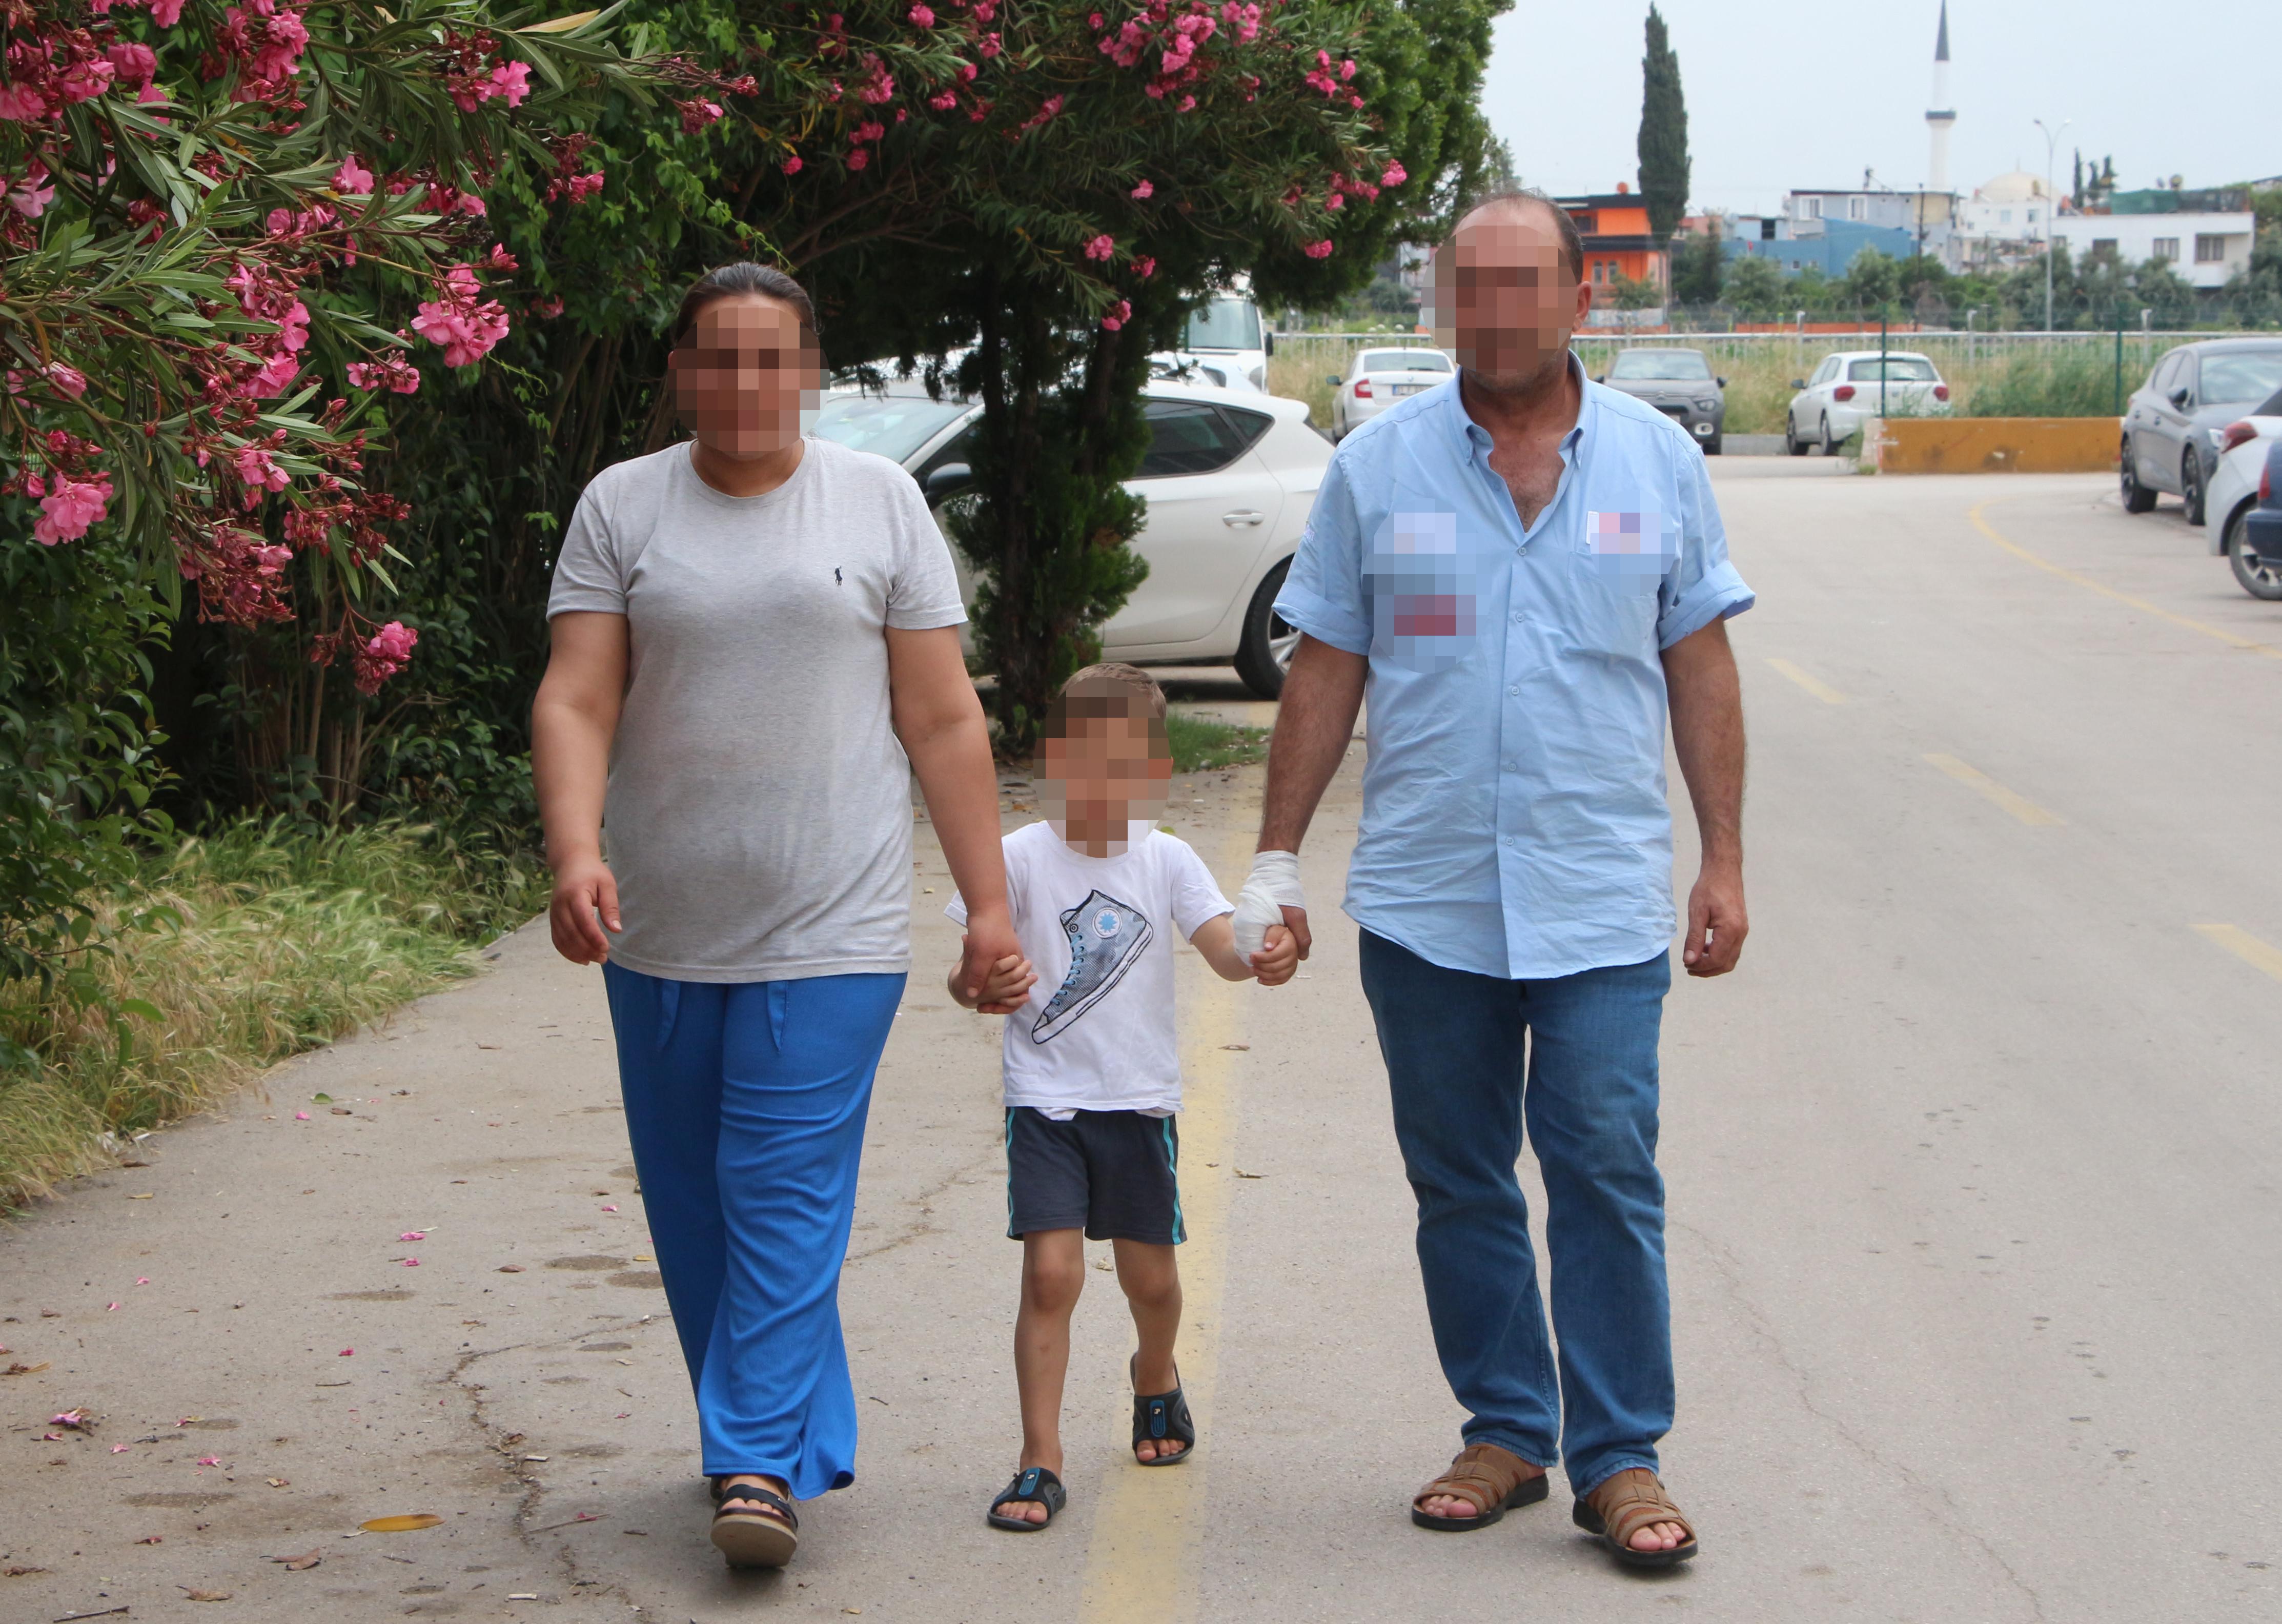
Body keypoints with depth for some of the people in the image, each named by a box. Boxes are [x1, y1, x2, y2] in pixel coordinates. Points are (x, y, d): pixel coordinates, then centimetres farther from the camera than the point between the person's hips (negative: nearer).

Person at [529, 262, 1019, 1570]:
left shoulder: (878, 502, 4)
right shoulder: (622, 508, 5)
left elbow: (944, 720, 4)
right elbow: (576, 701, -4)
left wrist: (988, 901, 0)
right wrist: (576, 851, -21)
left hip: (831, 930, -3)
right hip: (662, 934, 3)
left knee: (788, 1196, -10)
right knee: (692, 1207, 9)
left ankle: (761, 1463, -10)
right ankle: (804, 1444, 23)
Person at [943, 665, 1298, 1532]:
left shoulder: (1166, 859, 0)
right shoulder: (1021, 857, -6)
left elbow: (1221, 946, -10)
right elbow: (966, 970, -10)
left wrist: (1260, 958, -34)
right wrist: (980, 985, -34)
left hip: (1139, 1100, 2)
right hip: (1045, 1100, -2)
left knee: (1151, 1277, 12)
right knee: (1050, 1272, -13)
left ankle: (1155, 1377, 46)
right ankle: (1040, 1463, -7)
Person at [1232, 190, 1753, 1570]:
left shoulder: (1655, 458, 4)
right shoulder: (1379, 466, 3)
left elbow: (1702, 669, 8)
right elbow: (1326, 672, 7)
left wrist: (1726, 862, 4)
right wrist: (1278, 858, 5)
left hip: (1604, 898, -1)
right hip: (1425, 900, 1)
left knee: (1607, 1174, -5)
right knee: (1459, 1183, 8)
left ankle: (1620, 1457, 4)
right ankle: (1504, 1433, 20)